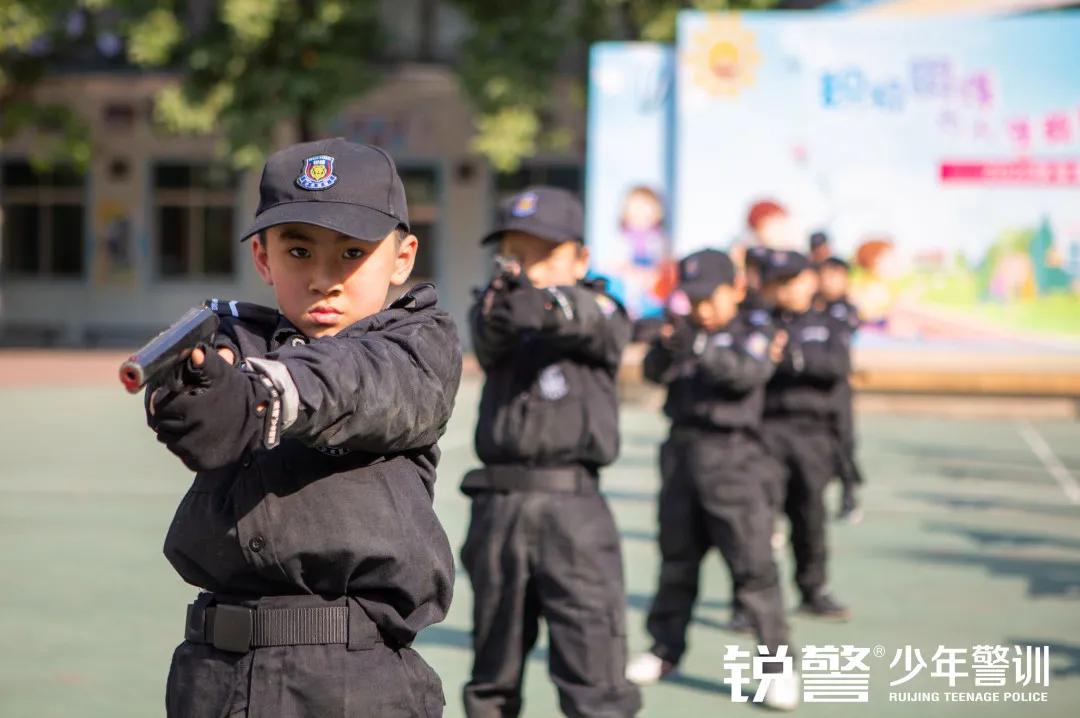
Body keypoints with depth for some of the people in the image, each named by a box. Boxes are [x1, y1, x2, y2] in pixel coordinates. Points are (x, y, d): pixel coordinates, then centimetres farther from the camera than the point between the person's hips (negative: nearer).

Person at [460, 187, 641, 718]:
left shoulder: (601, 312, 5)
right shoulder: (497, 311, 11)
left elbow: (593, 325, -20)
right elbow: (489, 338, -13)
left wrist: (550, 305, -44)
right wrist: (498, 306, -38)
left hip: (572, 503, -3)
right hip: (498, 505, 3)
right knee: (493, 670, 13)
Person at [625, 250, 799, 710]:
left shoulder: (753, 337, -1)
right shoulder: (685, 336, 10)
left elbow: (746, 372, -20)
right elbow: (655, 373, -4)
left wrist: (699, 348, -34)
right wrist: (666, 347, -26)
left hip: (732, 458, -4)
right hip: (682, 453, 4)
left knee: (753, 566, -7)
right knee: (677, 560, 14)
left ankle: (778, 664, -3)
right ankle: (665, 648, 27)